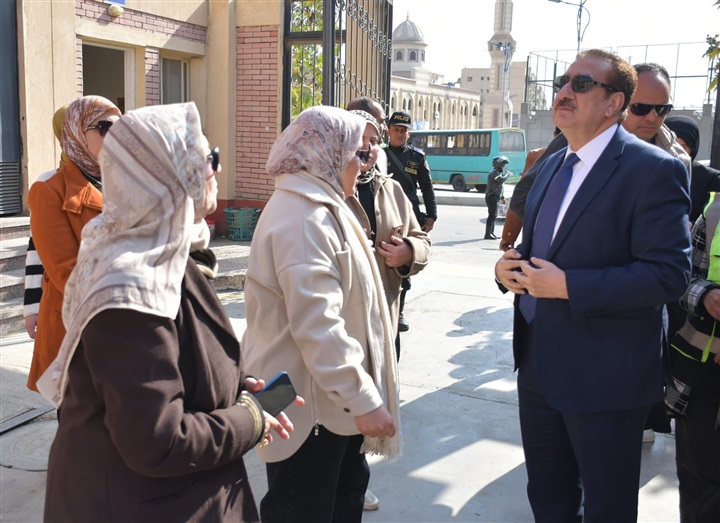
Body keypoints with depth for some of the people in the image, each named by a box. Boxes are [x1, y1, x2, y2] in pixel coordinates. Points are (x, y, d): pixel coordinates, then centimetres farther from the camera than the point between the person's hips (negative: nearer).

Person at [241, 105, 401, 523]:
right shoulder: (302, 218, -23)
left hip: (331, 394, 11)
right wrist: (362, 399, -25)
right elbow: (317, 326, -29)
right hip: (310, 401, -10)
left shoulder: (316, 207, 13)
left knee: (347, 488, 24)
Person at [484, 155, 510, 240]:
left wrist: (502, 197, 27)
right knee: (492, 215, -13)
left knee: (494, 215, 14)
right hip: (492, 197, -11)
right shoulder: (494, 173, -13)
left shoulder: (498, 173, 21)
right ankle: (488, 234, -14)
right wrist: (507, 175, -14)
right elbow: (501, 180, -32)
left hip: (495, 197, 11)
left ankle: (491, 233, 20)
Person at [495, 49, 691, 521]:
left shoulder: (653, 170, -15)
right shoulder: (552, 166, 10)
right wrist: (509, 265, -3)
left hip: (604, 376, -7)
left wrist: (567, 286, -25)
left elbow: (669, 274, -22)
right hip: (538, 365, 8)